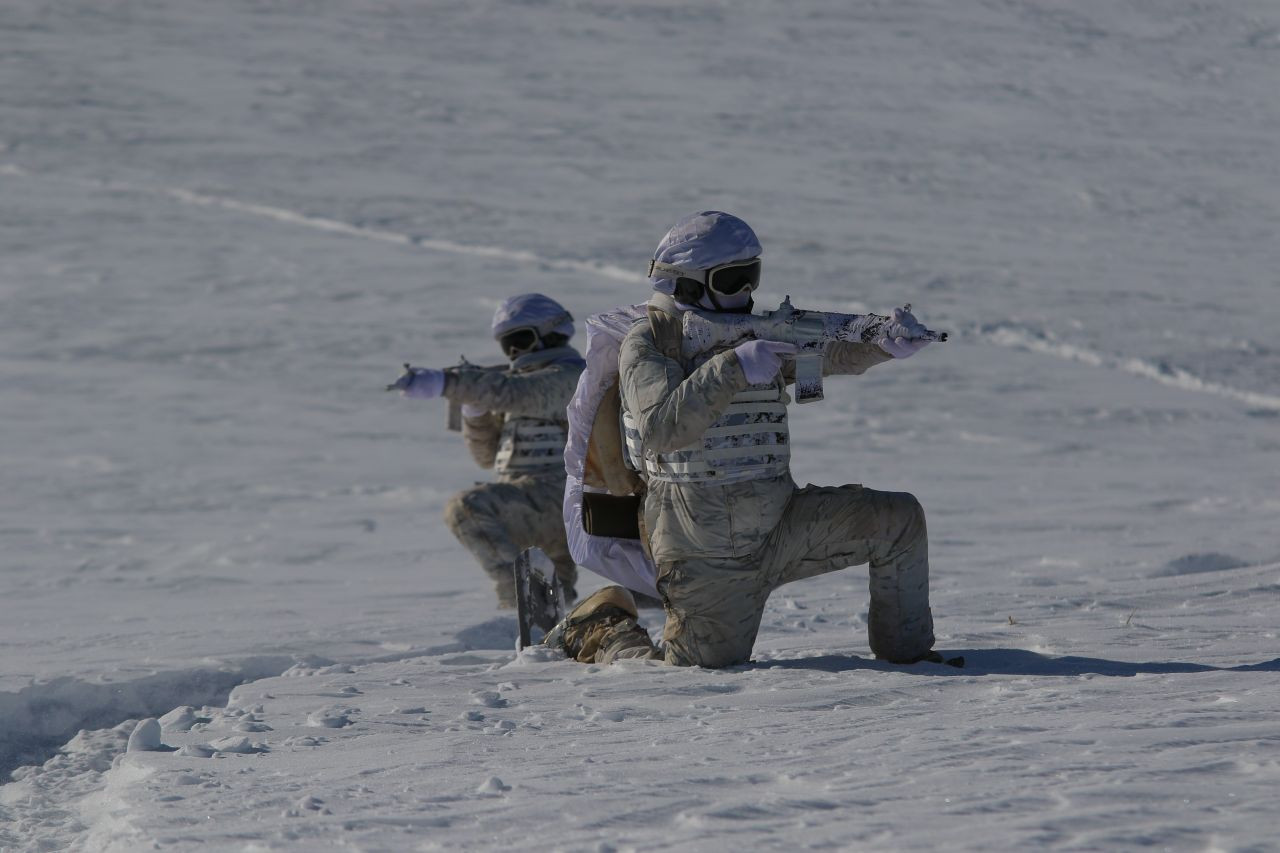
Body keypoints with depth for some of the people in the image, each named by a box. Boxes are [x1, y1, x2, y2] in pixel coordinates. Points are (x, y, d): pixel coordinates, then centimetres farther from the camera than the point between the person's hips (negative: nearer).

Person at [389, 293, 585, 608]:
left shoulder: (567, 377, -6)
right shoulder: (529, 385, 25)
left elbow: (508, 392, -24)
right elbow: (488, 454, 21)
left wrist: (442, 382, -34)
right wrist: (473, 403, 3)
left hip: (552, 497, -10)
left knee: (468, 508, -27)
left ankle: (518, 590, -29)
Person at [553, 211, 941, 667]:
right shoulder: (647, 343, -9)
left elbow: (834, 352, -8)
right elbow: (661, 430, -26)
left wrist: (885, 343, -30)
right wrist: (733, 368, -34)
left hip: (778, 525, 5)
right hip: (706, 556, -5)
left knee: (898, 518, -6)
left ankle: (905, 651, 7)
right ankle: (603, 632, 21)